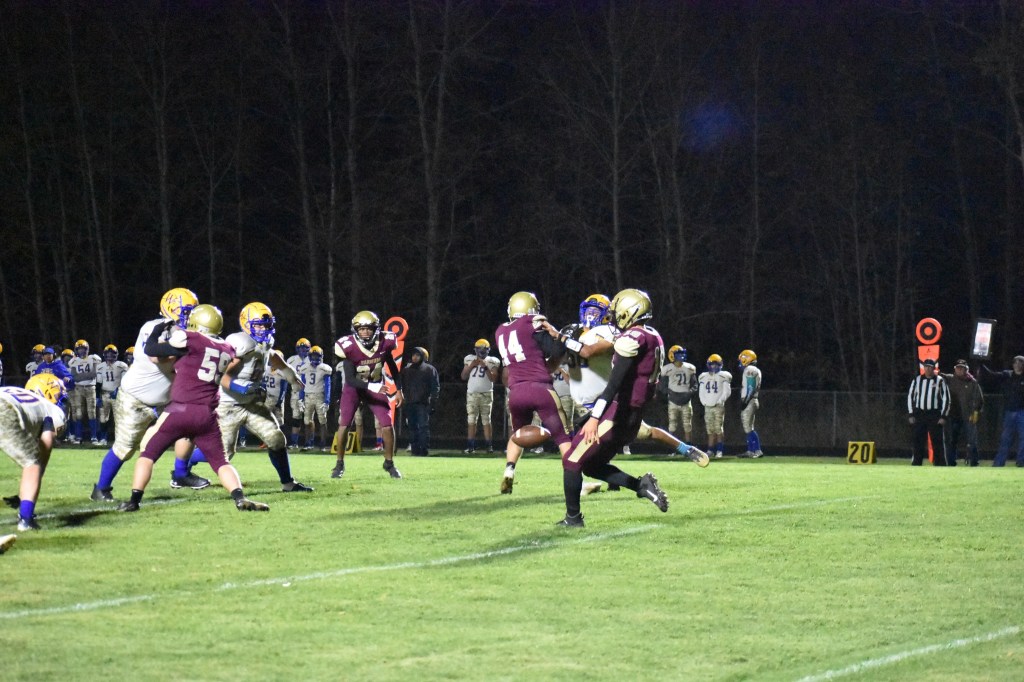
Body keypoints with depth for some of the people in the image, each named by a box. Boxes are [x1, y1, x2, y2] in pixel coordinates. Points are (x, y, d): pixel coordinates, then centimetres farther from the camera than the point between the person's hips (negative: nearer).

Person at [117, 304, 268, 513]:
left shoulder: (190, 340, -5)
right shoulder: (226, 350, 12)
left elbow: (151, 350, 0)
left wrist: (160, 329, 18)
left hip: (180, 410, -4)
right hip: (207, 415, 4)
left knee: (148, 453, 9)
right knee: (221, 462, 10)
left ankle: (134, 500, 3)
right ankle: (240, 499, -10)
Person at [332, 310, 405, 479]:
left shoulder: (384, 343, -16)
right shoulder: (349, 347, -25)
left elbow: (392, 367, 3)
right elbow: (350, 379, -26)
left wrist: (399, 390, 1)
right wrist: (371, 387, -38)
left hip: (377, 386, 2)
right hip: (354, 388, -2)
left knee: (388, 425, -6)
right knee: (344, 425, -13)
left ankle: (389, 463, 12)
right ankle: (339, 464, 3)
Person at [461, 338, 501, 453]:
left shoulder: (492, 362, 2)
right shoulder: (469, 360, 9)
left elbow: (493, 378, -5)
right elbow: (464, 377, 11)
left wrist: (485, 367, -14)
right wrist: (471, 366, -3)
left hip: (486, 394, -2)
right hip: (472, 393, 2)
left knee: (486, 421, -3)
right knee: (471, 421, -2)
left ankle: (489, 446, -3)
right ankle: (470, 446, -3)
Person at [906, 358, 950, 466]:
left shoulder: (940, 381, 1)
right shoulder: (917, 380, 9)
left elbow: (946, 398, 1)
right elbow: (910, 396, 12)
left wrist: (943, 416, -6)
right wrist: (910, 414, 4)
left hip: (934, 414, -2)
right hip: (919, 414, 2)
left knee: (938, 441, -3)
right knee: (917, 441, 1)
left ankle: (940, 464, 1)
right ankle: (916, 464, 6)